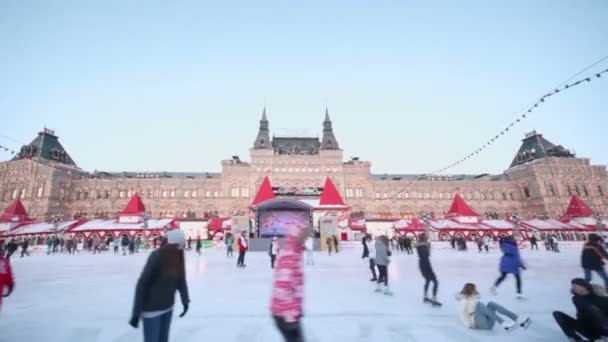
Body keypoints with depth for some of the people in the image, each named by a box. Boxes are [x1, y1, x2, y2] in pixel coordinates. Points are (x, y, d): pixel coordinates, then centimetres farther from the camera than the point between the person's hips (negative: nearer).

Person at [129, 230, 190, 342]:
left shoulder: (178, 257, -6)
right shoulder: (157, 256, -24)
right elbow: (142, 284, -21)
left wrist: (185, 301, 2)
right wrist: (136, 313, -19)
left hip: (168, 307, 6)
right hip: (152, 309, -6)